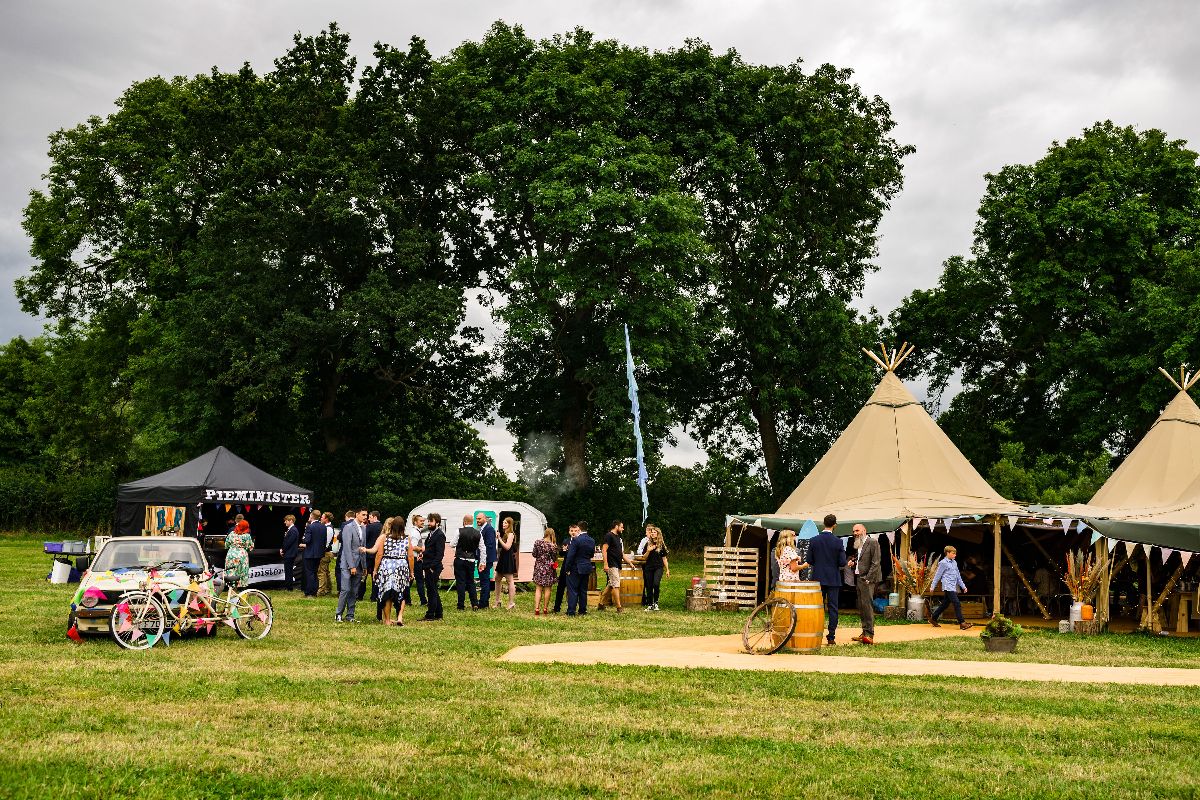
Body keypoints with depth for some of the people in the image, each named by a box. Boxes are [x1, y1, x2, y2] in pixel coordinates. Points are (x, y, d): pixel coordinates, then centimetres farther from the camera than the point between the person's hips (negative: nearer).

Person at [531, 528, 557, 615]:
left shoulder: (537, 542, -6)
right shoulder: (553, 545, -11)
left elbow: (534, 554, 0)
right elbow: (555, 557, -6)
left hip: (539, 567, 1)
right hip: (549, 568, -1)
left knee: (538, 589, 6)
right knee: (547, 589, 9)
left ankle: (537, 608, -4)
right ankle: (545, 608, 13)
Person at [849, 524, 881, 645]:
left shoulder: (873, 542, -7)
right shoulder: (858, 544, 17)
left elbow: (875, 562, -13)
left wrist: (868, 578, -18)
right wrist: (854, 562, 9)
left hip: (867, 579, -9)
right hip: (858, 578, 9)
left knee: (867, 605, -14)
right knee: (861, 607, 10)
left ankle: (869, 635, -17)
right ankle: (864, 633, 15)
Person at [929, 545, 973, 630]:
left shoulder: (954, 563, 17)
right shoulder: (943, 563, -6)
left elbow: (958, 575, 23)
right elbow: (938, 575, -2)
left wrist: (963, 586, 21)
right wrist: (933, 586, 1)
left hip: (954, 587, 8)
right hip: (948, 587, -8)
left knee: (945, 604, 12)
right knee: (957, 604, -14)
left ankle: (933, 618, 23)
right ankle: (962, 623, -15)